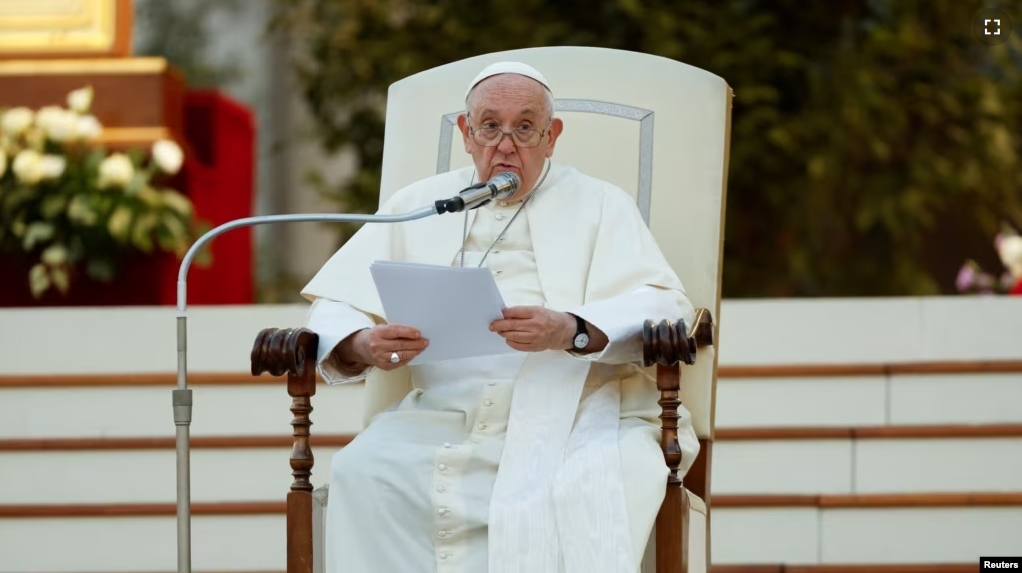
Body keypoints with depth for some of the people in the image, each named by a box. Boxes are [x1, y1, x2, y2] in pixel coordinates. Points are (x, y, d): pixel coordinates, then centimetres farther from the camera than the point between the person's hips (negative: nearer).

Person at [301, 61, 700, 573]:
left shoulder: (599, 205, 16)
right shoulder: (417, 206, 22)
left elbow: (665, 308, 0)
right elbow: (335, 308, 14)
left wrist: (570, 332, -21)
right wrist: (362, 346, -13)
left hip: (569, 413, -2)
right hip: (440, 413, 2)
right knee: (362, 475, -28)